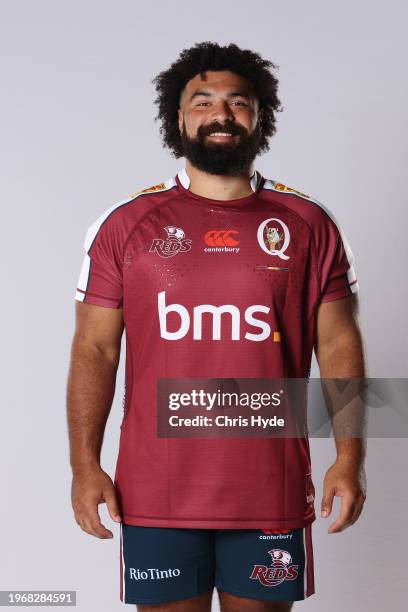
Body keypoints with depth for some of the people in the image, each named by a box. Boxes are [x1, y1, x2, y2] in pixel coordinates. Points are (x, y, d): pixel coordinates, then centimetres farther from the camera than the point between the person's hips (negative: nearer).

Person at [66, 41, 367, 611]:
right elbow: (95, 350, 1)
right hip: (155, 495, 0)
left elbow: (339, 344, 3)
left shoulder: (308, 224, 3)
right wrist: (85, 465, -6)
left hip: (272, 492, 1)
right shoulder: (126, 224, 2)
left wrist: (350, 457, -6)